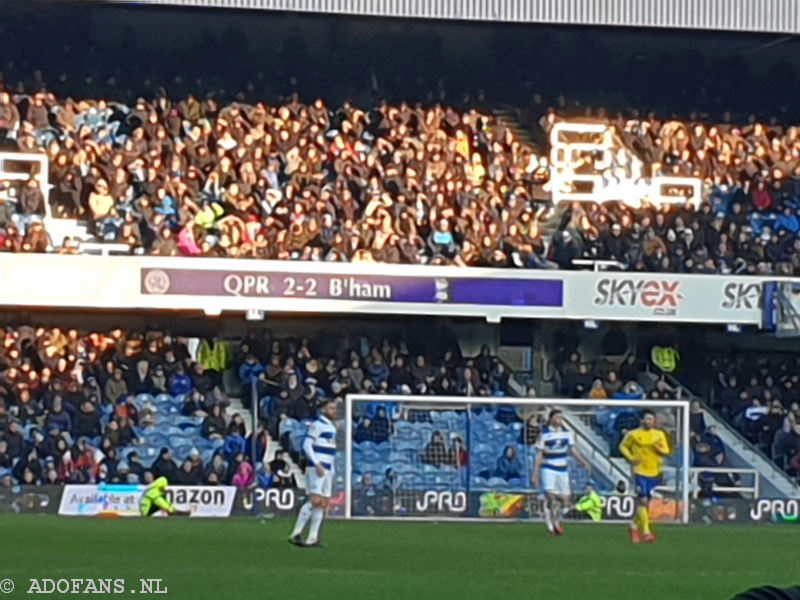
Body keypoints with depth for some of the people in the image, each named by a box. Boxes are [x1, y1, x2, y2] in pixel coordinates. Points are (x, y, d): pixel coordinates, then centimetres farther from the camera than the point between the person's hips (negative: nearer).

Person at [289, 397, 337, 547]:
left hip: (327, 469, 9)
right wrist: (317, 464, -19)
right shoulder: (318, 424, -9)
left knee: (323, 503, 5)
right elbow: (307, 445, -14)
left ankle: (313, 538, 6)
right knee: (315, 500, -17)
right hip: (316, 468, -9)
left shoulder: (332, 427, 18)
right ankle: (296, 534, -15)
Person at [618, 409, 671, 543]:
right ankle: (645, 532, -17)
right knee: (643, 500, -15)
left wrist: (659, 448, -18)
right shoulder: (633, 434, -1)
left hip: (654, 472, 4)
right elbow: (623, 446, 9)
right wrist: (630, 458, -7)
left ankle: (635, 526, 32)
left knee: (646, 502, 11)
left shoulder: (659, 435, 7)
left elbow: (666, 451, 5)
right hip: (640, 471, -4)